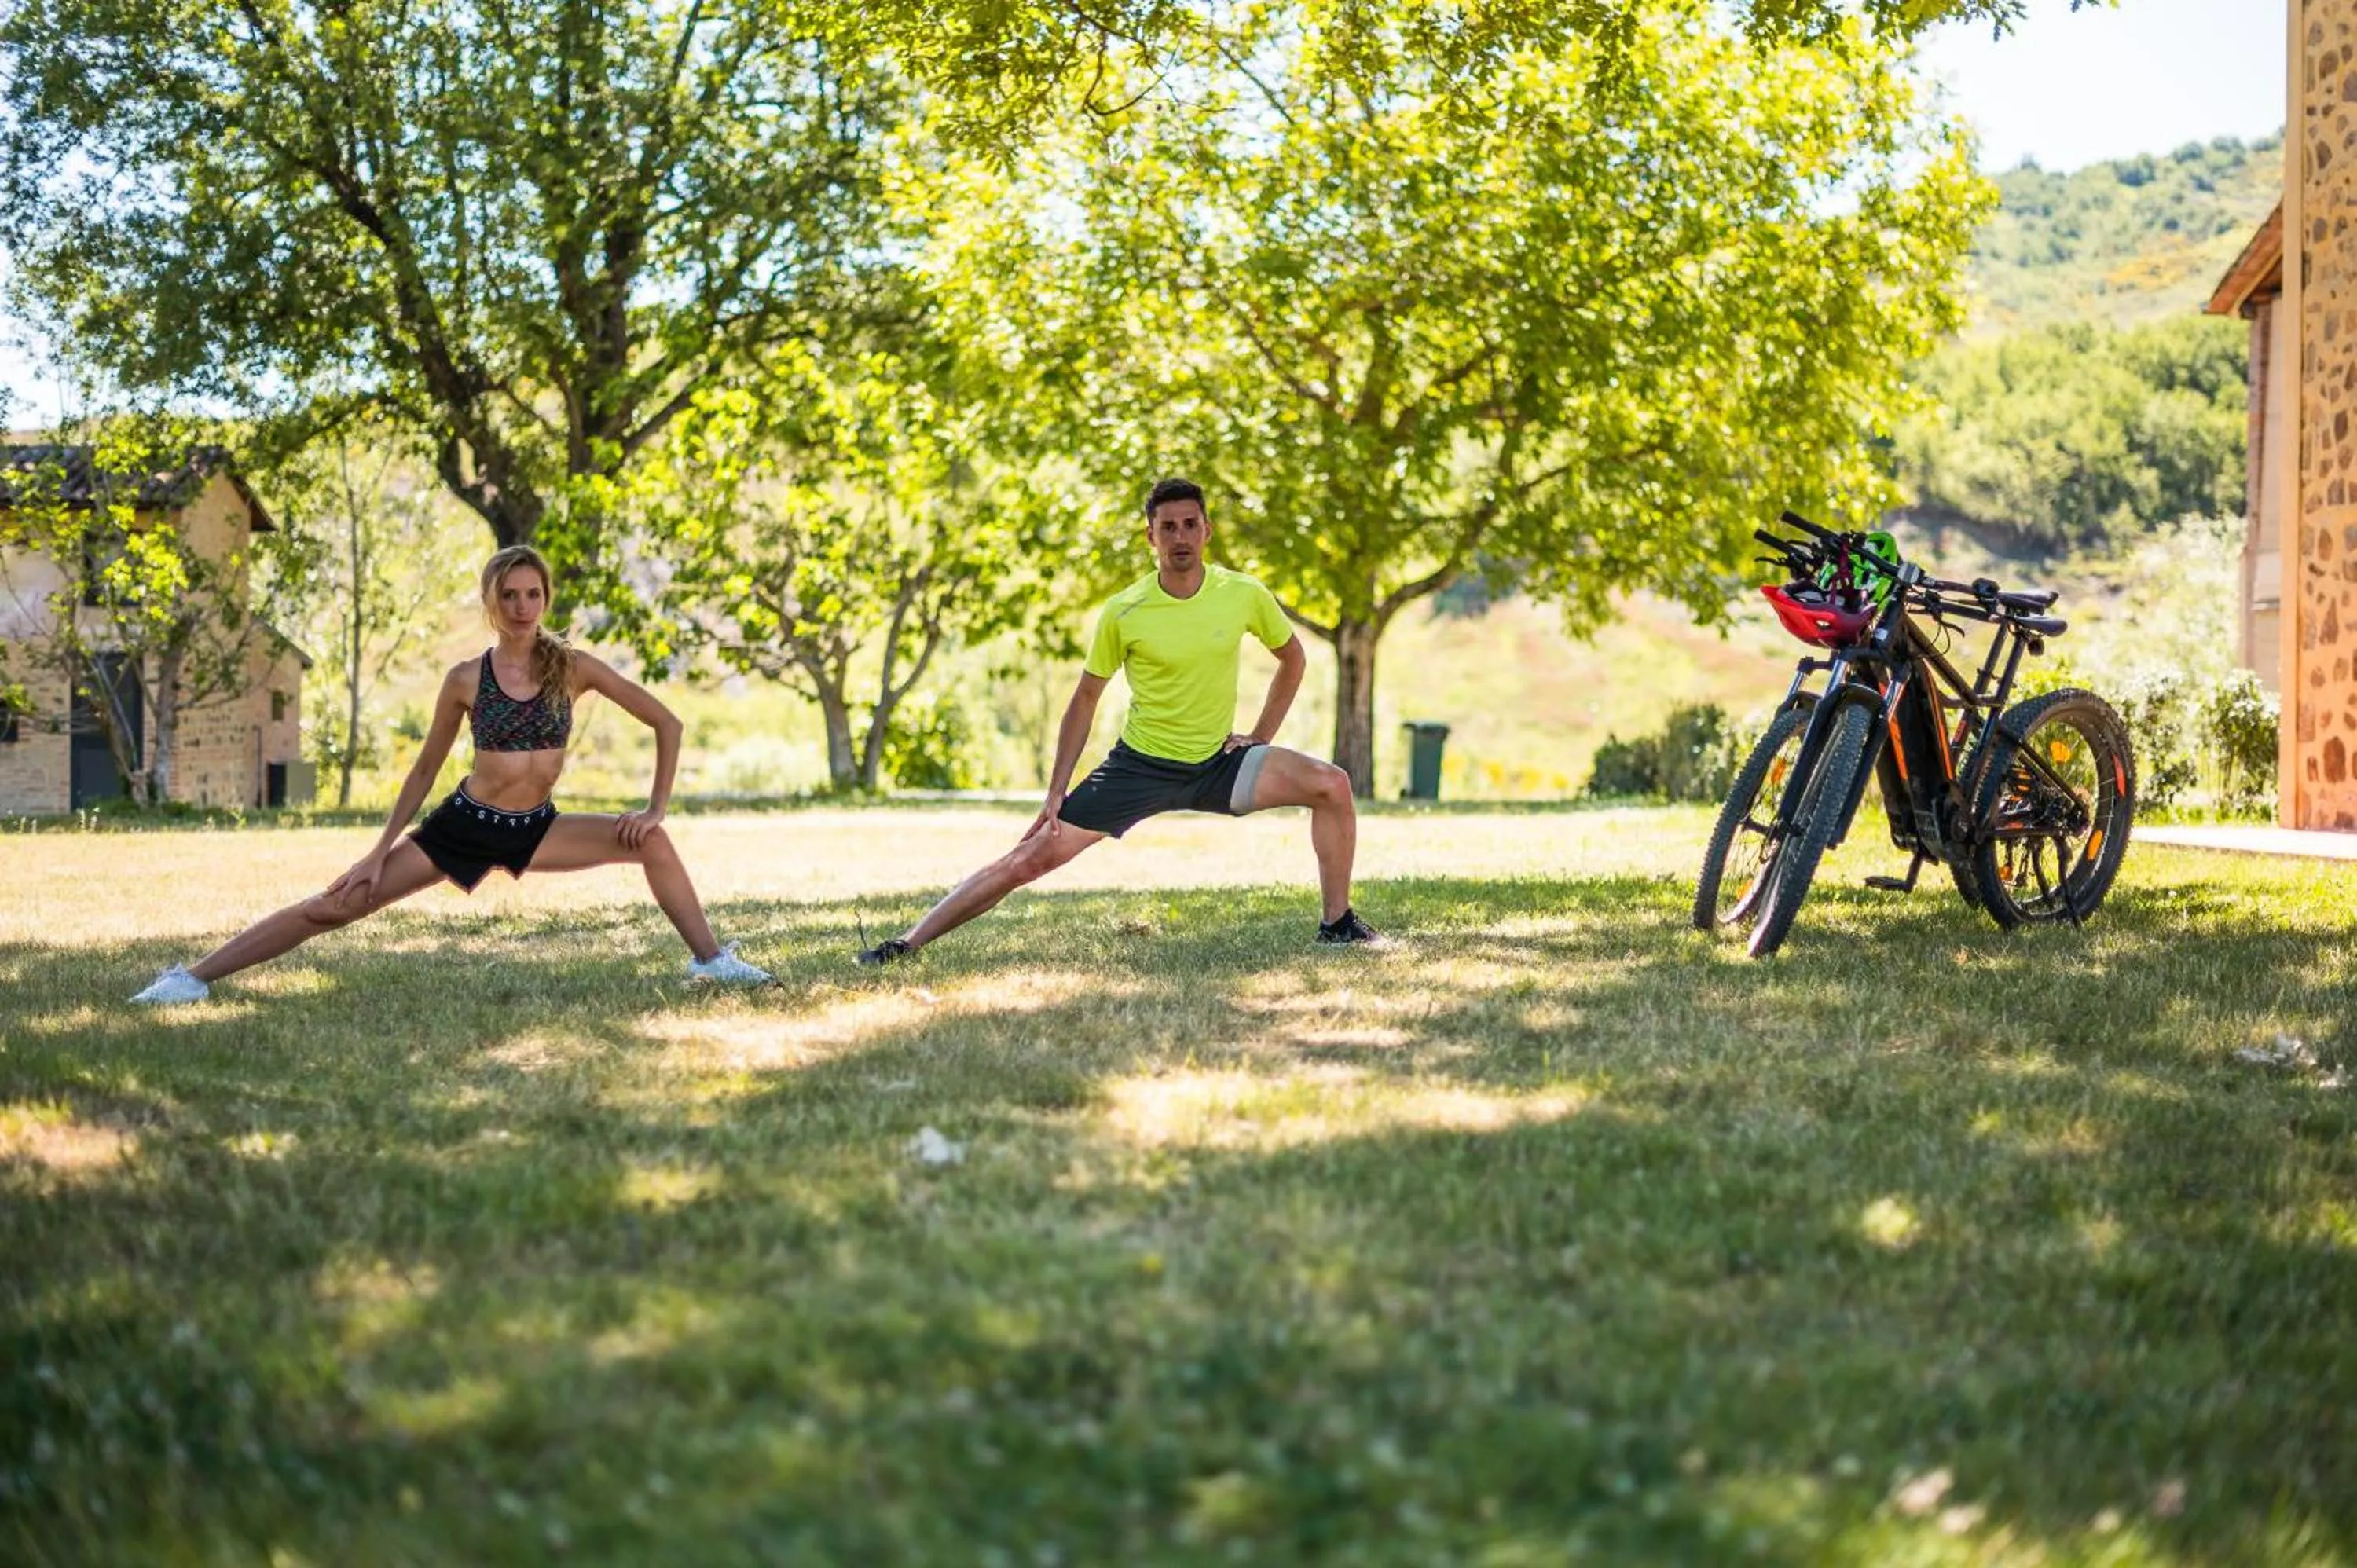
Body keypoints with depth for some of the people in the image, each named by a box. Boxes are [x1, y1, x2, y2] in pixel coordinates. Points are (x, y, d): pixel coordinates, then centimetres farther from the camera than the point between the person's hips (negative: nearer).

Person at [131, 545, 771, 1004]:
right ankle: (193, 977, -3)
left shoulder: (573, 667, -7)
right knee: (335, 905, -8)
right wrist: (379, 851, 0)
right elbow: (424, 771, 2)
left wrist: (657, 805, -6)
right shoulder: (466, 679, -8)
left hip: (535, 829, 2)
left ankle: (711, 961, -3)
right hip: (465, 825, -2)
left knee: (650, 841, -15)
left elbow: (666, 723, -1)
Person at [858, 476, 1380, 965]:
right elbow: (1086, 698, 0)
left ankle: (1337, 923, 0)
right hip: (1139, 764, -2)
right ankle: (908, 942, -6)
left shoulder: (1245, 595, -8)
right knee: (1034, 856, -12)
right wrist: (1056, 792, -3)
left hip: (1218, 762, 2)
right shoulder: (1123, 613, -13)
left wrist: (1263, 736, 4)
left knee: (1332, 784, -16)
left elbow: (1292, 657, 12)